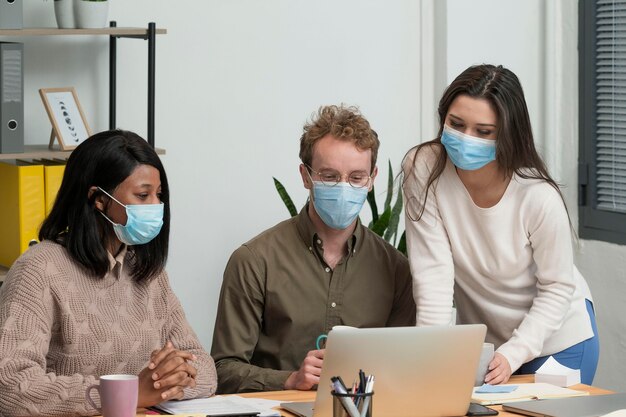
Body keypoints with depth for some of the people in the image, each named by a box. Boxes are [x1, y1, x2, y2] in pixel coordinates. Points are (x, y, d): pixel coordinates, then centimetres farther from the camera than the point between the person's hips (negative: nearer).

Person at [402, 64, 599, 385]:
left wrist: (514, 353, -25)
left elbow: (557, 287, -16)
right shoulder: (422, 168, -22)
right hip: (479, 342, 2)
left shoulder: (539, 197, -27)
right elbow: (433, 273, -22)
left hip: (556, 339, -2)